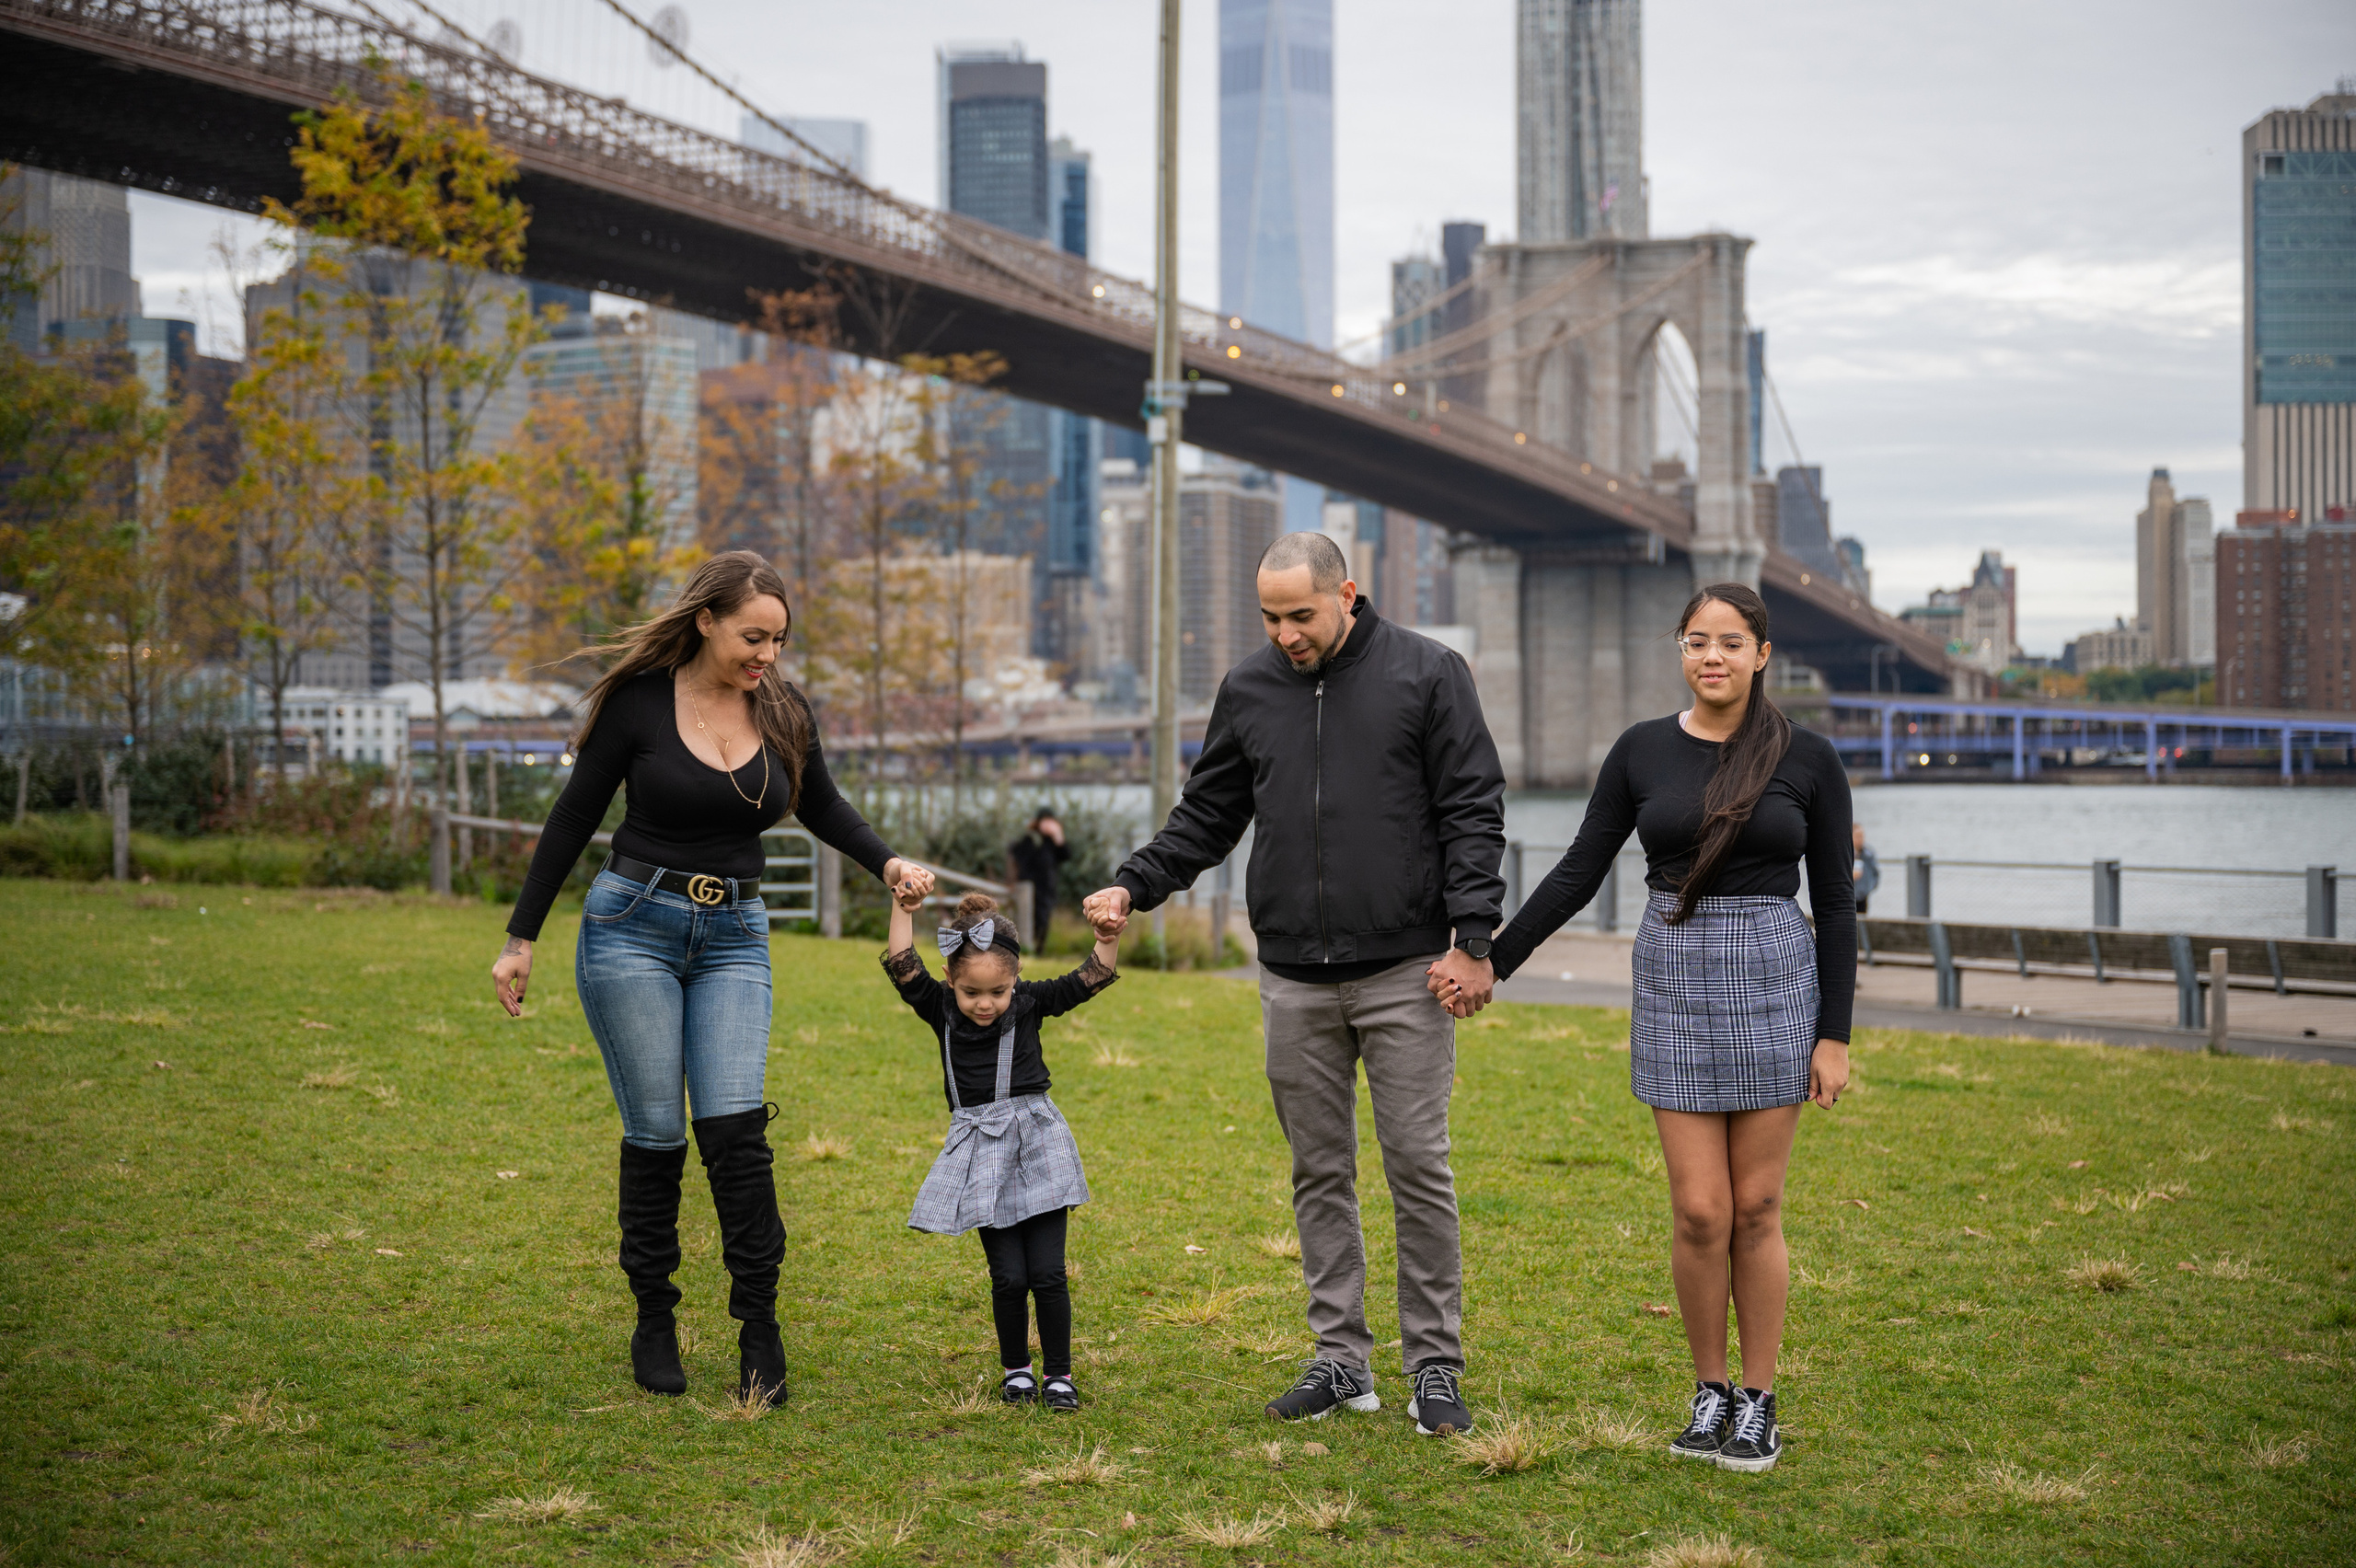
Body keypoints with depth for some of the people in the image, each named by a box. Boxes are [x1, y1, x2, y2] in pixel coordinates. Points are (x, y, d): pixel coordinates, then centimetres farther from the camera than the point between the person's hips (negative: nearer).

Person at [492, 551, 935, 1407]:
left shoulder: (782, 711, 2)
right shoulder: (640, 701, -7)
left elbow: (822, 808, 18)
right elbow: (574, 819, 1)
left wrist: (889, 863, 0)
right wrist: (521, 939, 1)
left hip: (733, 939, 2)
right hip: (633, 926, -2)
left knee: (734, 1128, -11)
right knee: (656, 1133, -1)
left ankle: (759, 1329, -4)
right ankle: (654, 1320, 16)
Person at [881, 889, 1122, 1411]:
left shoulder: (1031, 1003, -1)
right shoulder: (941, 1010, 0)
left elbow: (1091, 978, -6)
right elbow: (903, 969, -12)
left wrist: (1108, 939, -24)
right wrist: (902, 911, -22)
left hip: (1037, 1147, 0)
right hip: (980, 1153, 0)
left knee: (1047, 1272, -3)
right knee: (1008, 1275, -2)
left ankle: (1059, 1374, 11)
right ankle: (1015, 1369, 18)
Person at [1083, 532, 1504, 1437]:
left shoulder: (1426, 675, -2)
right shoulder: (1248, 691, 8)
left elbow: (1472, 813, -4)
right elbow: (1205, 818, 15)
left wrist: (1473, 939, -11)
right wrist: (1134, 885, 0)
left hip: (1403, 972, -4)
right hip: (1295, 980, 4)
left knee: (1418, 1166, -2)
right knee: (1320, 1172, 8)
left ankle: (1435, 1364, 8)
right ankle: (1342, 1361, 17)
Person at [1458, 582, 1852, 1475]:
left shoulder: (1808, 761, -1)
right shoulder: (1642, 752, 3)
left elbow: (1834, 904, 0)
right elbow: (1579, 873, 6)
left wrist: (1834, 1035, -4)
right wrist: (1492, 961, 1)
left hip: (1774, 982, -1)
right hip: (1674, 984, 1)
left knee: (1756, 1209, 2)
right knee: (1700, 1212, -1)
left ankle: (1758, 1402, 15)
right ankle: (1710, 1393, 16)